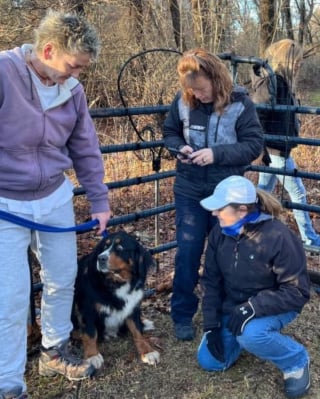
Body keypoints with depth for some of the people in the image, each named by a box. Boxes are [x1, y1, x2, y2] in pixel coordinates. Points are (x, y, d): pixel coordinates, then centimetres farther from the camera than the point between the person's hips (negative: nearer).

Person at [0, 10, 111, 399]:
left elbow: (86, 150, 8)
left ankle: (54, 351, 40)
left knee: (63, 279, 16)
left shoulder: (72, 90, -2)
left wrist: (99, 202, 11)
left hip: (55, 199, 6)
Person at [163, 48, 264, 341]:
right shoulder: (182, 101, -5)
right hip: (189, 191, 1)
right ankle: (182, 315, 21)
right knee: (187, 253, 4)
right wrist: (179, 147, -14)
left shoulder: (240, 103, -12)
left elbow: (254, 144, -12)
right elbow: (170, 133, 9)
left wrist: (217, 153, -25)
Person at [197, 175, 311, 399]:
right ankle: (247, 332, 24)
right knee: (209, 361, 0)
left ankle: (296, 360, -5)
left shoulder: (279, 237, -29)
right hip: (232, 306, 5)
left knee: (250, 334, -36)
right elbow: (211, 280, -1)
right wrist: (212, 324, -8)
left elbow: (298, 292, -24)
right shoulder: (219, 233, -11)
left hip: (274, 306, -5)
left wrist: (253, 307, -34)